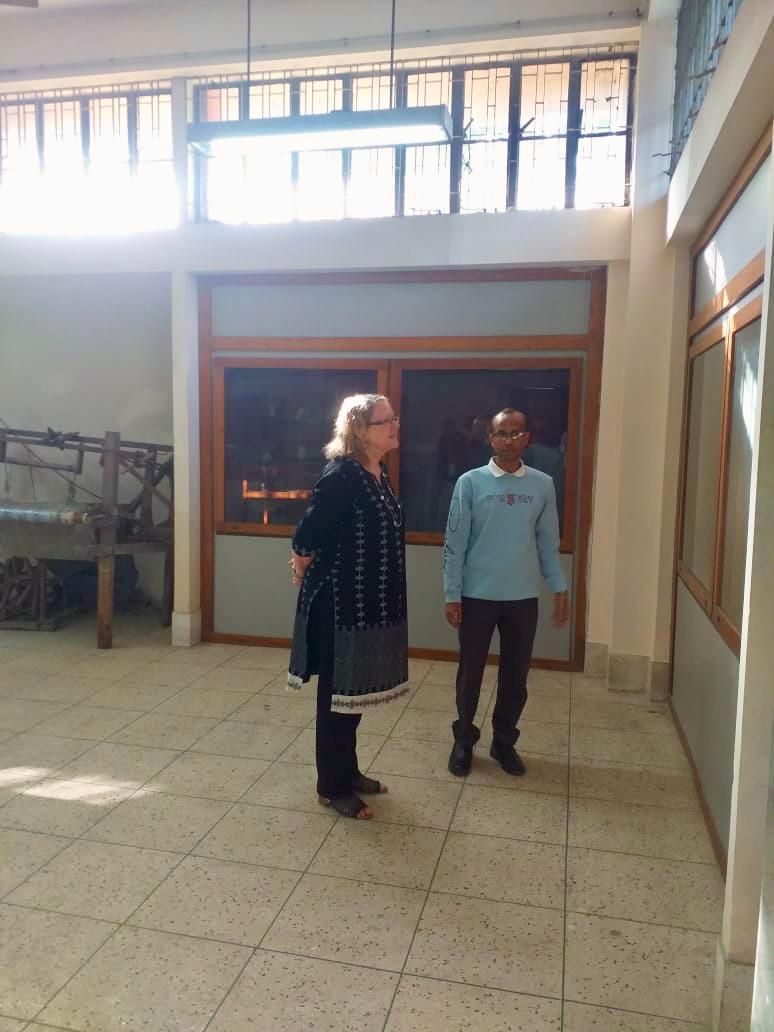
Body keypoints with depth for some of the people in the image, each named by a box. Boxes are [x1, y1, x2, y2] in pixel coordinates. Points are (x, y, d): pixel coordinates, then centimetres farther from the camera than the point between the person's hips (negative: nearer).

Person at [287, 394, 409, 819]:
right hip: (340, 604, -8)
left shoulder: (379, 474, 7)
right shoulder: (341, 476, -20)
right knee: (337, 694, 5)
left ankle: (347, 771, 35)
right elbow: (305, 537, -19)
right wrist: (304, 572, 0)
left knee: (354, 692, 19)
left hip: (373, 603, 8)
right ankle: (331, 787, 21)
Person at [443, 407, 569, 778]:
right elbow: (455, 542, -5)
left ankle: (504, 742, 31)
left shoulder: (542, 484, 1)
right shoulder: (470, 482, -6)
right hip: (477, 595, -2)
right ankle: (464, 740, 29)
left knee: (515, 676, 12)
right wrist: (452, 595, -7)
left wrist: (560, 589, 4)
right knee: (470, 673, 9)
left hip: (523, 598, 2)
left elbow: (548, 541, 8)